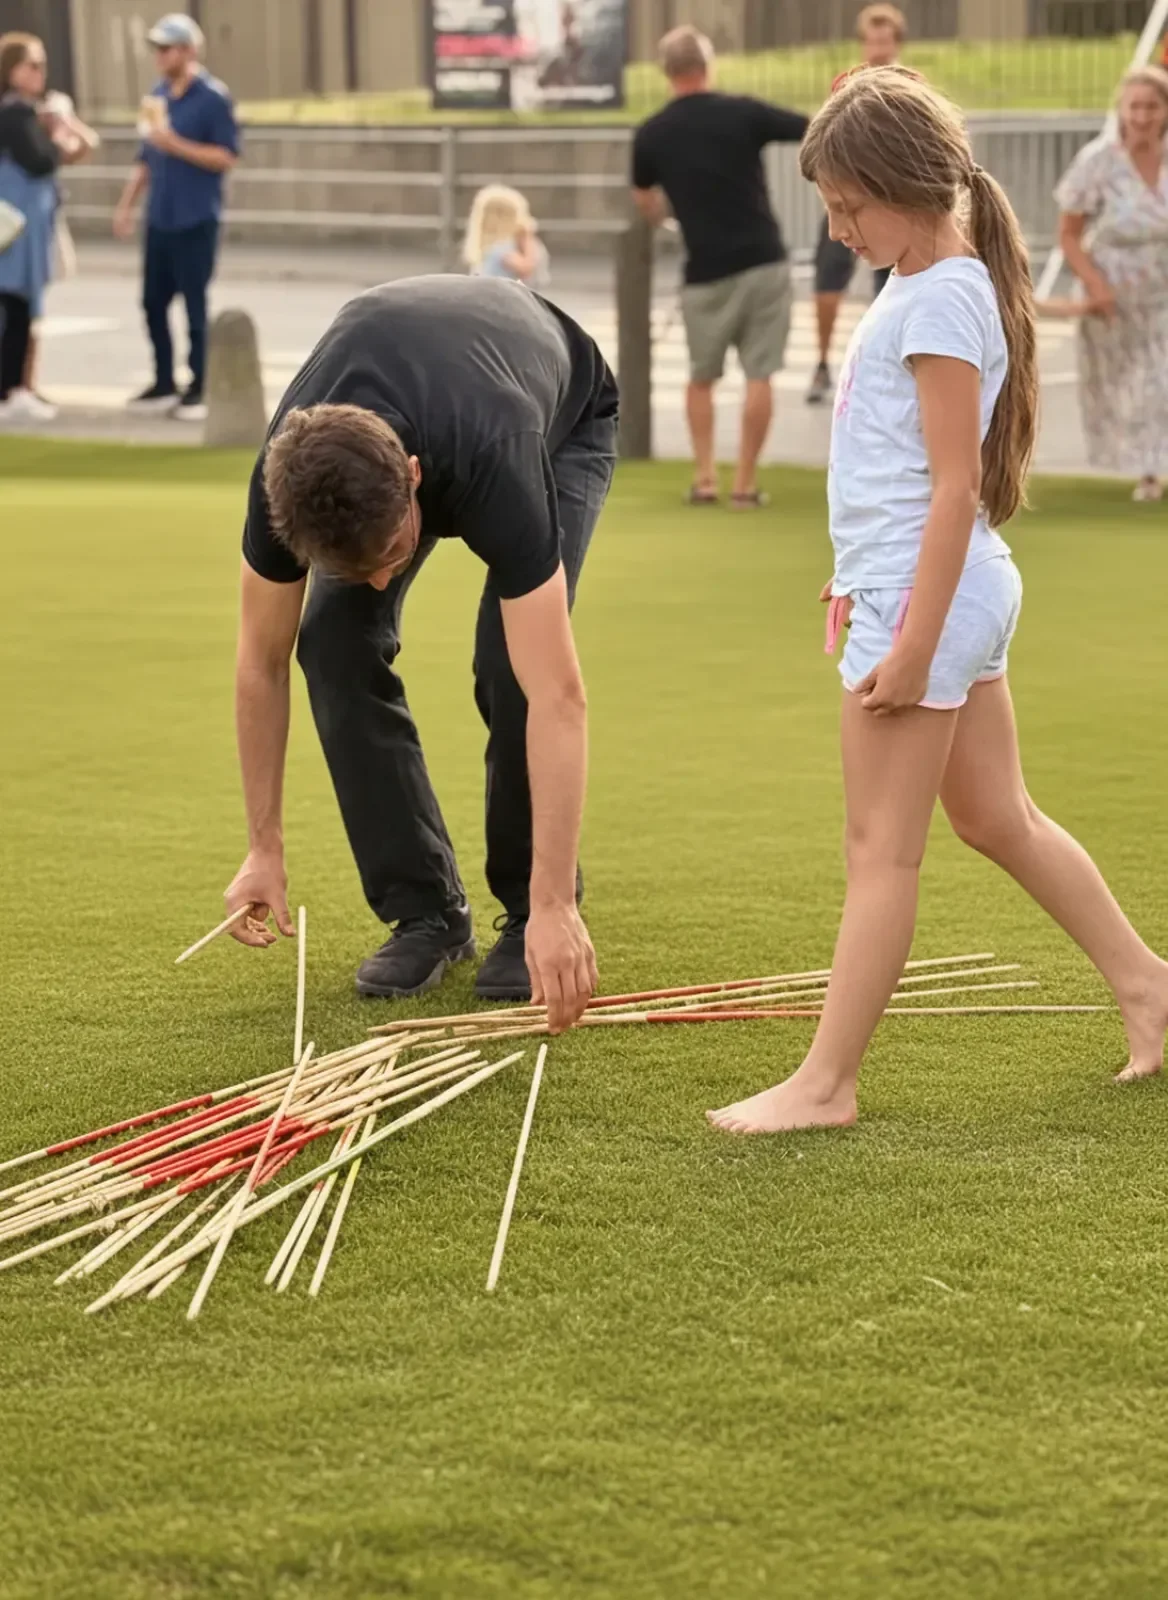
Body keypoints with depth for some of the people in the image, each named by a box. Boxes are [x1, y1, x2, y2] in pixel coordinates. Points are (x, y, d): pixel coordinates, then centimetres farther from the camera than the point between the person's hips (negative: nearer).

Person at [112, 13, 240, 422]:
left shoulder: (213, 98, -8)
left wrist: (175, 144, -19)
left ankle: (198, 389, 5)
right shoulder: (158, 96, 13)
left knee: (194, 304, -3)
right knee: (153, 301, 8)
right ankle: (164, 384, 19)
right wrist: (127, 204, 15)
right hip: (160, 219, 7)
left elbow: (227, 157, -13)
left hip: (196, 221, -7)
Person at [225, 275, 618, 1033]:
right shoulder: (293, 477, -36)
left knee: (510, 660, -25)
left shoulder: (496, 464, -48)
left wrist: (553, 907, -52)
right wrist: (265, 848, -16)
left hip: (564, 417, -3)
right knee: (338, 638, -18)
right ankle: (426, 909, -4)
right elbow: (262, 663, -18)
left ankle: (528, 912, -5)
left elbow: (556, 695, -48)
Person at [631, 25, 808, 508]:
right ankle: (745, 483, 2)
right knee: (758, 376, 3)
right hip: (762, 263, -1)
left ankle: (704, 478, 12)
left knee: (702, 377, 18)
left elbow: (644, 203, 18)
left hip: (707, 273, 2)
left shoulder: (651, 134, 0)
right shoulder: (743, 113, -6)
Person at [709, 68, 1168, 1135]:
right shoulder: (943, 281, 12)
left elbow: (956, 485, -21)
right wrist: (866, 579, 24)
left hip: (926, 594, -10)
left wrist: (912, 647, -21)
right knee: (1000, 819, 18)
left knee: (882, 848, -4)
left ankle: (825, 1084, 1)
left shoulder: (941, 299, -17)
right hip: (961, 587, 10)